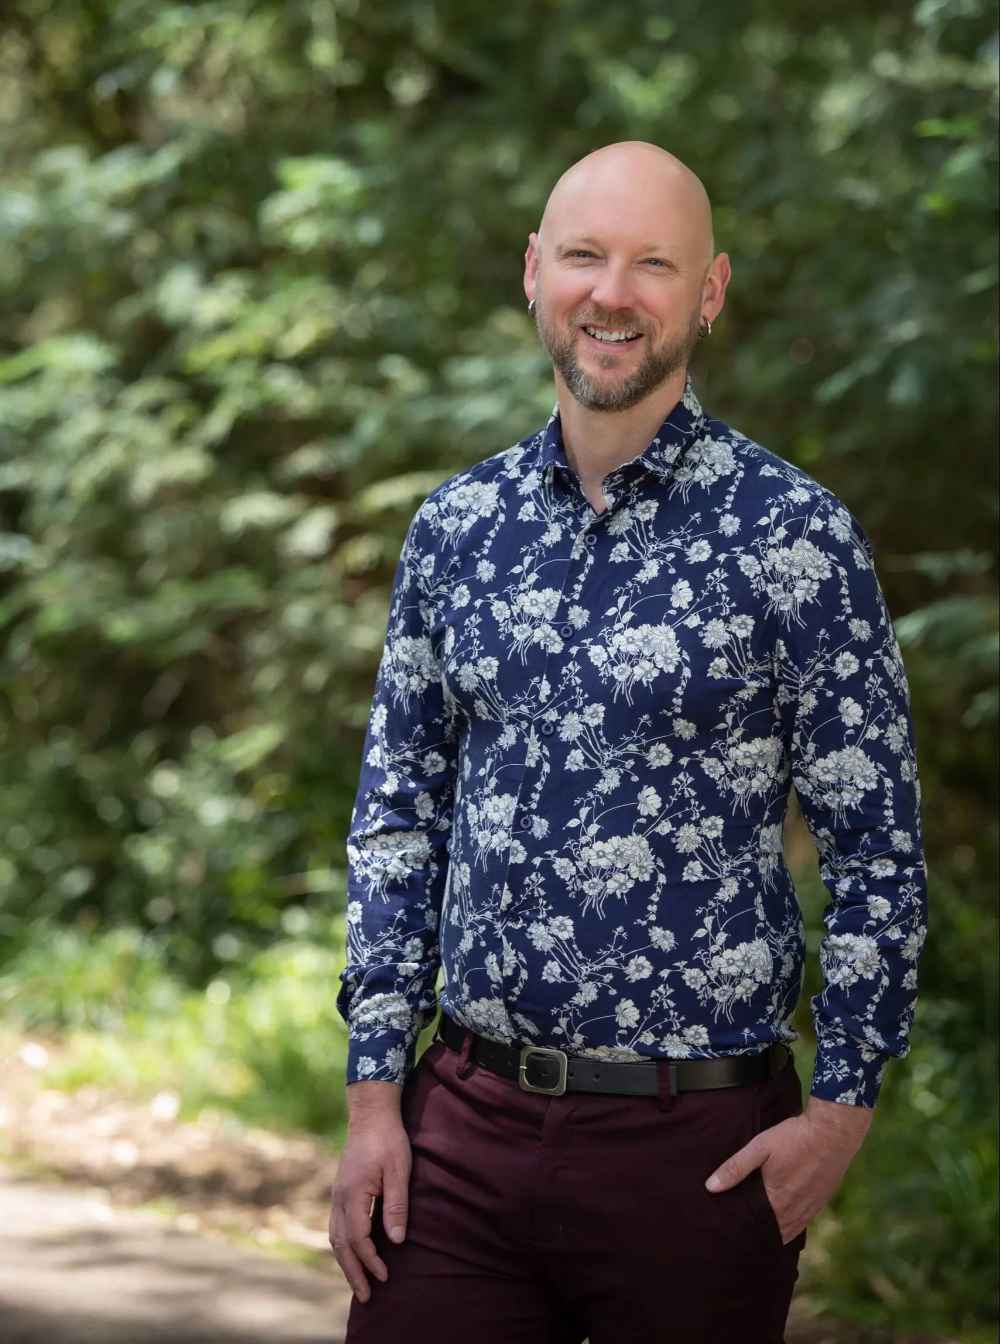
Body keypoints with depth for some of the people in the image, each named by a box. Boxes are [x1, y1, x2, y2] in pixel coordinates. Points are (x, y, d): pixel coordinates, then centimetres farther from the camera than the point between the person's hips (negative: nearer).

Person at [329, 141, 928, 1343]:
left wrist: (843, 1110, -7)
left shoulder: (794, 537, -5)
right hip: (465, 1121, 4)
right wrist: (373, 1096, 6)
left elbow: (878, 851, -3)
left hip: (697, 1144, -3)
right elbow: (398, 809, 12)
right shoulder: (457, 526, 7)